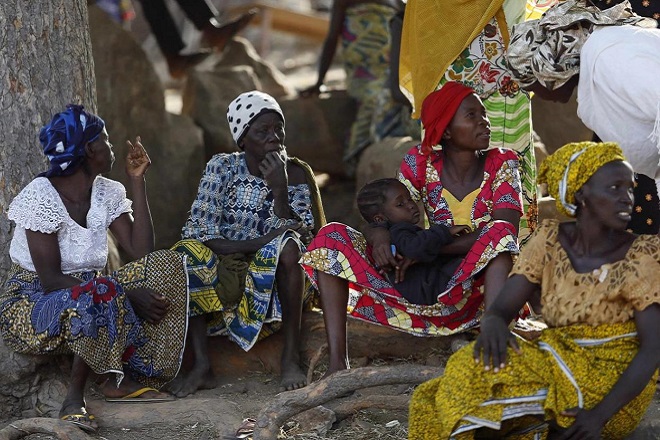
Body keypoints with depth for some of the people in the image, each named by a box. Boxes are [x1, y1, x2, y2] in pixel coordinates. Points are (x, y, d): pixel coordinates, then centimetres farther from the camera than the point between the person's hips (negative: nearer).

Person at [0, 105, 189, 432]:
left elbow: (141, 254, -9)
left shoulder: (107, 193, 3)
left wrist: (137, 182, -6)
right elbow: (51, 280, -23)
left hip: (88, 296, 7)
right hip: (30, 305, -7)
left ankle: (123, 378, -13)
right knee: (101, 298, -38)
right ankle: (74, 397, -20)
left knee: (164, 267, -12)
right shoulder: (41, 196, -17)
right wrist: (124, 294, -29)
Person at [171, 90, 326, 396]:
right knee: (186, 253, -27)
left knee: (287, 246, -31)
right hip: (223, 273, 1)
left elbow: (300, 238, -13)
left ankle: (291, 358, -26)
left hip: (274, 282, 0)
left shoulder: (296, 175, -2)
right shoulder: (222, 168, -4)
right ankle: (201, 365, -29)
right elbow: (198, 230, -15)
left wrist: (279, 190, -24)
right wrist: (259, 242, -26)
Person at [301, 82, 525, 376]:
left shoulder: (502, 164, -3)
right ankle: (337, 362, -24)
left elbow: (506, 232, -18)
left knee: (499, 232, -33)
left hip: (477, 291, -3)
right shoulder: (421, 162, 2)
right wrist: (379, 235, -29)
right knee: (333, 237, -11)